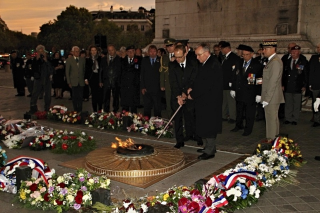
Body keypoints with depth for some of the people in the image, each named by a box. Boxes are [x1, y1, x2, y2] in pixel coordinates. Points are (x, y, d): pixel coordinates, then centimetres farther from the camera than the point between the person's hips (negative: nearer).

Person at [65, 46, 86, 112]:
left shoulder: (83, 59, 10)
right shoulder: (69, 60, 3)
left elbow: (84, 70, 13)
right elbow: (67, 72, 3)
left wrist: (85, 79, 4)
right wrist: (69, 82, -2)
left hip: (81, 82, 2)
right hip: (73, 82, -2)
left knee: (80, 96, 1)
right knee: (75, 97, 1)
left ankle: (80, 110, 10)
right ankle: (75, 110, 9)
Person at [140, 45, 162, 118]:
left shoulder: (160, 60, 3)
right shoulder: (144, 60, 9)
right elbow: (142, 74, 7)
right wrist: (142, 87, -1)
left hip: (157, 89, -1)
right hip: (146, 89, 1)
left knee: (157, 108, 3)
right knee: (147, 108, 7)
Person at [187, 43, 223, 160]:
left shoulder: (213, 65, -19)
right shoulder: (203, 64, 12)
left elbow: (206, 85, -22)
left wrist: (193, 94, -14)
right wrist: (192, 89, 3)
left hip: (210, 102, -10)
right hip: (203, 101, 10)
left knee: (208, 125, -3)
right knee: (203, 125, 15)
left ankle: (210, 151, 7)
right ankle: (208, 147, 27)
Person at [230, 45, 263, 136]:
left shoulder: (257, 65, -10)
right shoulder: (239, 63, 6)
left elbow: (260, 81, -11)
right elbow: (235, 77, 12)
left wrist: (259, 94, -13)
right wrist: (233, 89, 11)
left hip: (250, 93, -5)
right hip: (239, 92, 5)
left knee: (249, 112, 5)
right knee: (239, 110, 16)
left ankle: (248, 129, 19)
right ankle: (239, 125, 32)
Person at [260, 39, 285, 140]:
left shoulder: (275, 61, -17)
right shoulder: (271, 60, 15)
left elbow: (273, 82, -21)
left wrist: (267, 99, -21)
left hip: (271, 97, -10)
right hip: (271, 97, 10)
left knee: (271, 119, -4)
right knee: (273, 119, 17)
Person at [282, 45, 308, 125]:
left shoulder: (304, 62, 1)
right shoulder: (287, 61, 10)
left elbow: (306, 75, 0)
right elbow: (283, 74, 11)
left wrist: (304, 86, -6)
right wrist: (283, 85, 5)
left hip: (298, 88, -2)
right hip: (287, 87, 2)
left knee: (296, 105, 5)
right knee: (288, 104, 7)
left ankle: (295, 119, 14)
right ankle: (288, 119, 16)